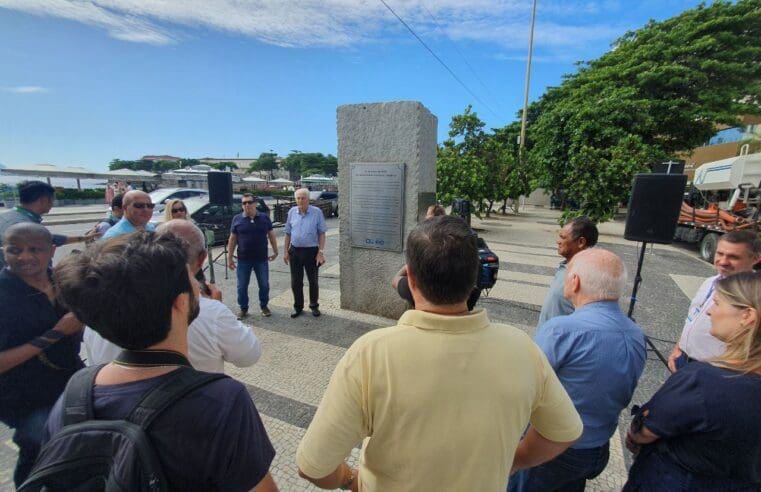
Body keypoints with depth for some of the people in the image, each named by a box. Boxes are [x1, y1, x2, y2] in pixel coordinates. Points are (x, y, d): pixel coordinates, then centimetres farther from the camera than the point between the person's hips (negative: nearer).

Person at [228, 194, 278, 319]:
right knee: (242, 286, 8)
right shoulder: (237, 219, -1)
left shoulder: (264, 217, 0)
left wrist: (275, 252, 7)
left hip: (262, 259, 0)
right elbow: (232, 239, 2)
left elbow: (271, 235, 7)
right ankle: (243, 309, 26)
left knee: (264, 285, 10)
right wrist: (229, 258, 0)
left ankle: (264, 306, 29)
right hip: (243, 260, 0)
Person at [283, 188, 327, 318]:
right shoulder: (292, 212, 3)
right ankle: (298, 306, 26)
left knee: (313, 280, 10)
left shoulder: (317, 212, -7)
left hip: (311, 251, -3)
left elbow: (322, 233, -5)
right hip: (295, 251, 3)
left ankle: (314, 306, 27)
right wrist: (285, 251, 6)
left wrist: (321, 252, -11)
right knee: (296, 281, 10)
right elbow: (288, 233, 10)